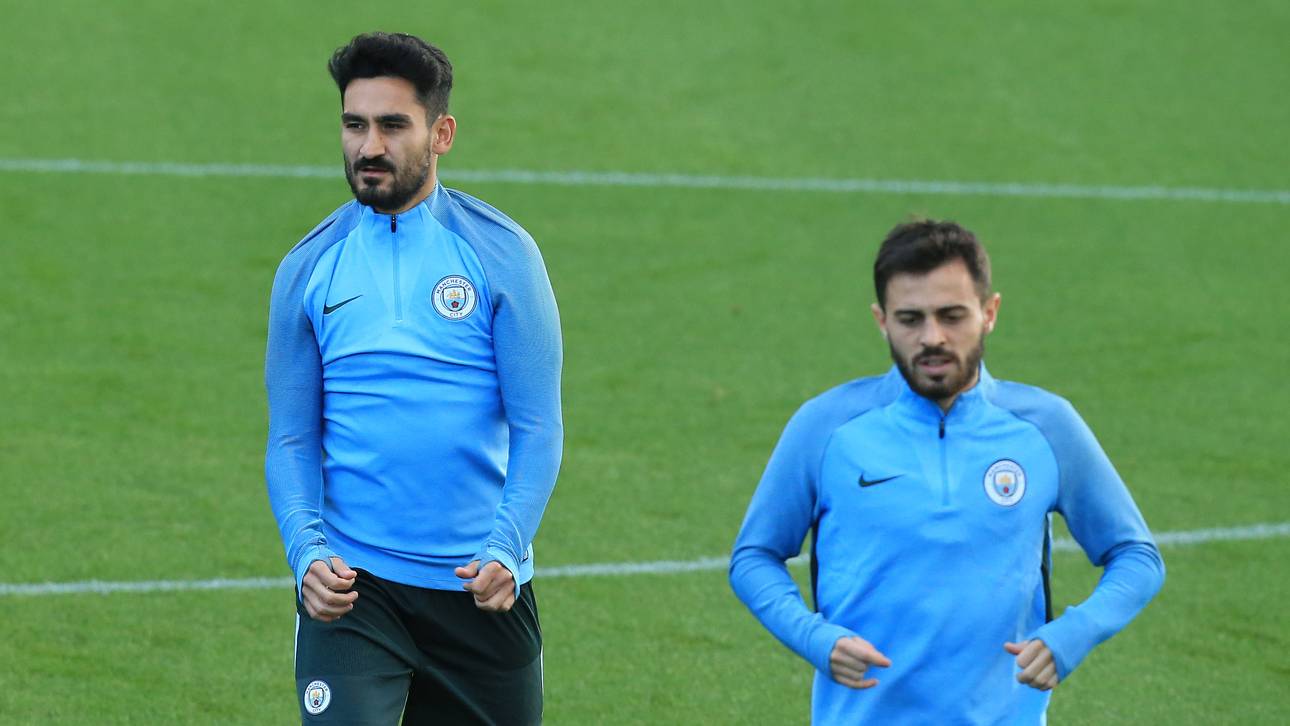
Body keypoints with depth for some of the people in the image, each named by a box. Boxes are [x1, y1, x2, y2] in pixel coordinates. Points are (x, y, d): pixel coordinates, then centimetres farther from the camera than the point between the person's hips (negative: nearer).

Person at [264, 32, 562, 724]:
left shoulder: (501, 252, -1)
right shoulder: (308, 268, 4)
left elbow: (538, 426, -4)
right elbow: (292, 439, 4)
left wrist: (504, 550, -19)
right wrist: (308, 553, -13)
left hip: (483, 589, 0)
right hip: (351, 586, 0)